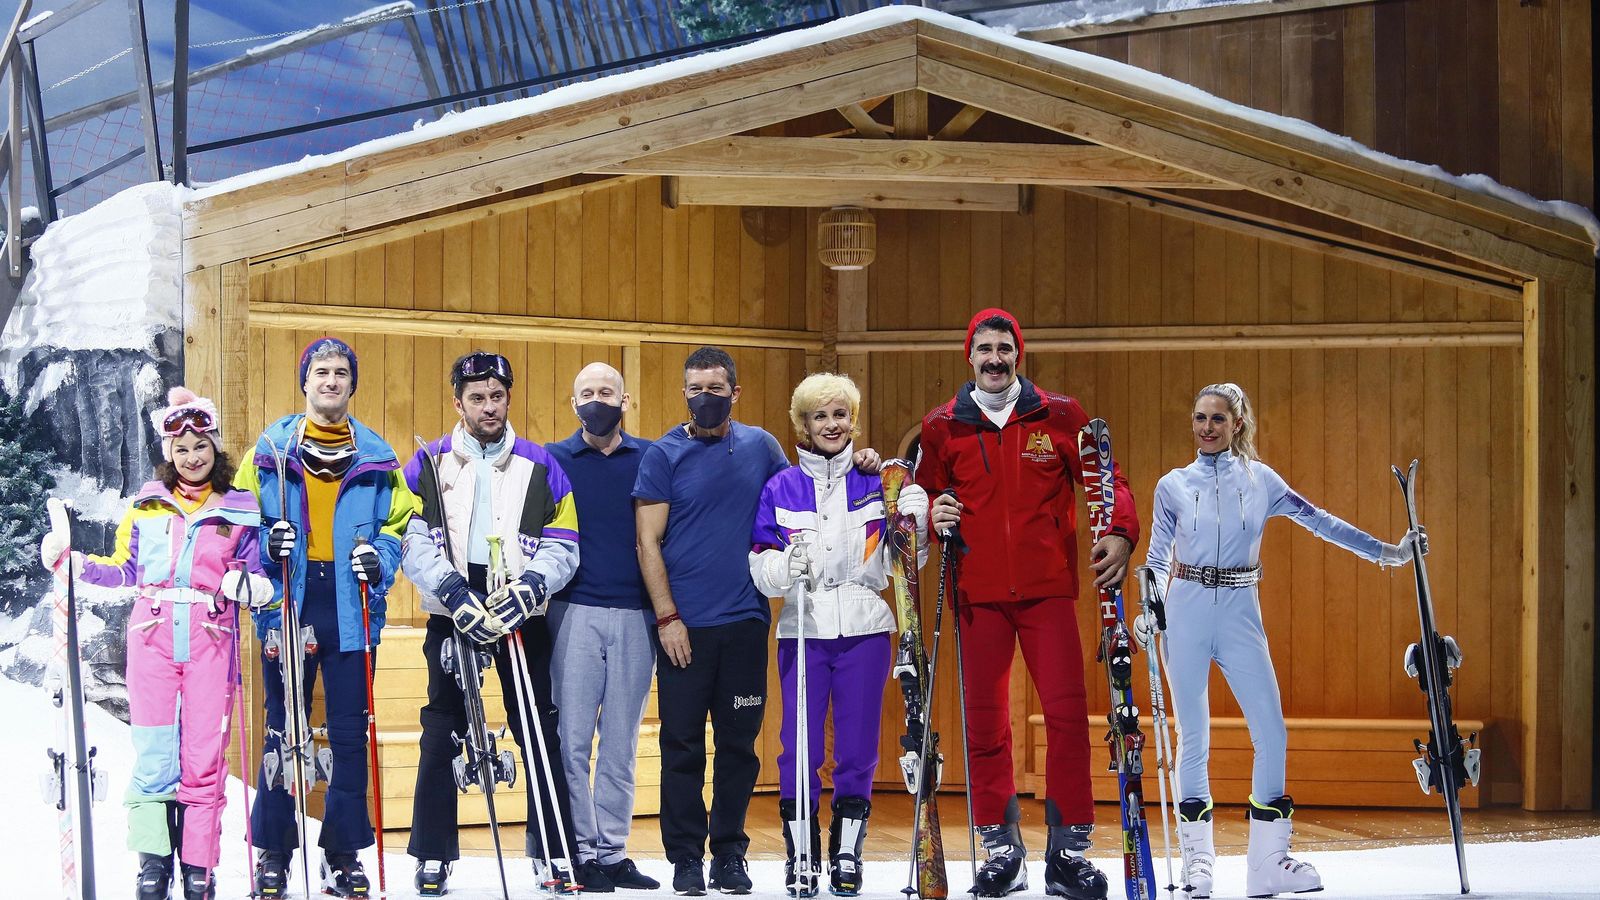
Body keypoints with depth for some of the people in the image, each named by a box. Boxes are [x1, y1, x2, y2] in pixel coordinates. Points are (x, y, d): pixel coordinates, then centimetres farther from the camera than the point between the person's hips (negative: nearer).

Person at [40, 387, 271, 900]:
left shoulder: (240, 511, 8)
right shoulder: (148, 505, 11)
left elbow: (252, 578, 10)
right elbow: (127, 570, 16)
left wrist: (252, 585, -12)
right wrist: (72, 564, 5)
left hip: (211, 641, -1)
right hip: (153, 637, 1)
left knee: (204, 756, -3)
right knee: (153, 753, -3)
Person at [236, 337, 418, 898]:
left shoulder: (376, 456, 8)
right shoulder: (271, 448, 5)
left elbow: (398, 521, 11)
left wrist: (380, 559, -8)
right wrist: (266, 543, -12)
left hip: (351, 608, 1)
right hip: (287, 601, -1)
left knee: (350, 734, 3)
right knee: (283, 730, 3)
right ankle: (273, 853, 12)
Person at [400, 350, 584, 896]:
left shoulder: (540, 466, 6)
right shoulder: (428, 465, 4)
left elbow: (562, 547, 4)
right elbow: (413, 543, -4)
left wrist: (530, 586, -14)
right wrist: (455, 593, -17)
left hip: (523, 616, 0)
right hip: (452, 616, 0)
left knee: (539, 733, 0)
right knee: (442, 734, 2)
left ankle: (555, 855, 7)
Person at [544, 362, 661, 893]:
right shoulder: (553, 460, 6)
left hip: (636, 616, 1)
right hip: (574, 612, -1)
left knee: (621, 744, 6)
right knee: (572, 740, -4)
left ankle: (612, 853, 12)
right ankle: (579, 852, 3)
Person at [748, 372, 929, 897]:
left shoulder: (878, 482, 6)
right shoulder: (781, 489, 4)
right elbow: (759, 568, 1)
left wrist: (914, 525, -12)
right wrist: (785, 565, -20)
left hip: (865, 629, 1)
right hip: (802, 631, -1)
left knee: (858, 748, 4)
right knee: (800, 748, 0)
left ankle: (847, 855, 14)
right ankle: (800, 857, 10)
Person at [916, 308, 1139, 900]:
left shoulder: (1059, 416, 4)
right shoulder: (943, 426, 7)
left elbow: (1106, 480, 6)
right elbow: (925, 494, 14)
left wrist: (1120, 531, -12)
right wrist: (936, 516, -8)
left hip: (1048, 588, -1)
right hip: (978, 593, 1)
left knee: (1067, 712, -5)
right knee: (985, 719, 4)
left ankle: (1069, 851, 3)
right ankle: (1000, 848, 14)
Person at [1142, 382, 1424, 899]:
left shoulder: (1259, 479, 7)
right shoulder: (1173, 486, 7)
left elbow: (1318, 521, 8)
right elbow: (1157, 560, 11)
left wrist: (1385, 552, 4)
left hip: (1240, 615, 1)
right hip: (1186, 614, -1)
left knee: (1271, 734, -7)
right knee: (1193, 738, 1)